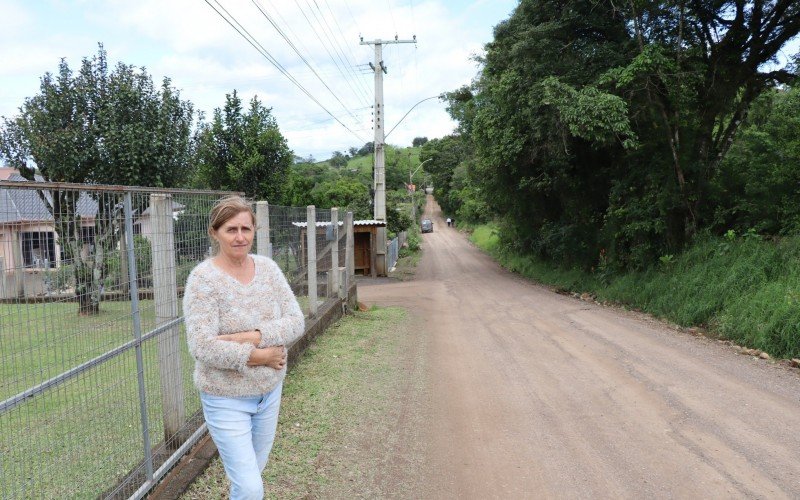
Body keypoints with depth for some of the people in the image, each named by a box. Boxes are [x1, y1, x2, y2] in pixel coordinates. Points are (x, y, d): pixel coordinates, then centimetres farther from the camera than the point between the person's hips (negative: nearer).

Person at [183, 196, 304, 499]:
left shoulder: (267, 268, -3)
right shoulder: (203, 278, -17)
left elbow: (296, 322, -8)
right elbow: (201, 346, -23)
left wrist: (251, 337, -23)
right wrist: (259, 356, -21)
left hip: (269, 392, 5)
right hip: (227, 399, -5)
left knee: (253, 473, 23)